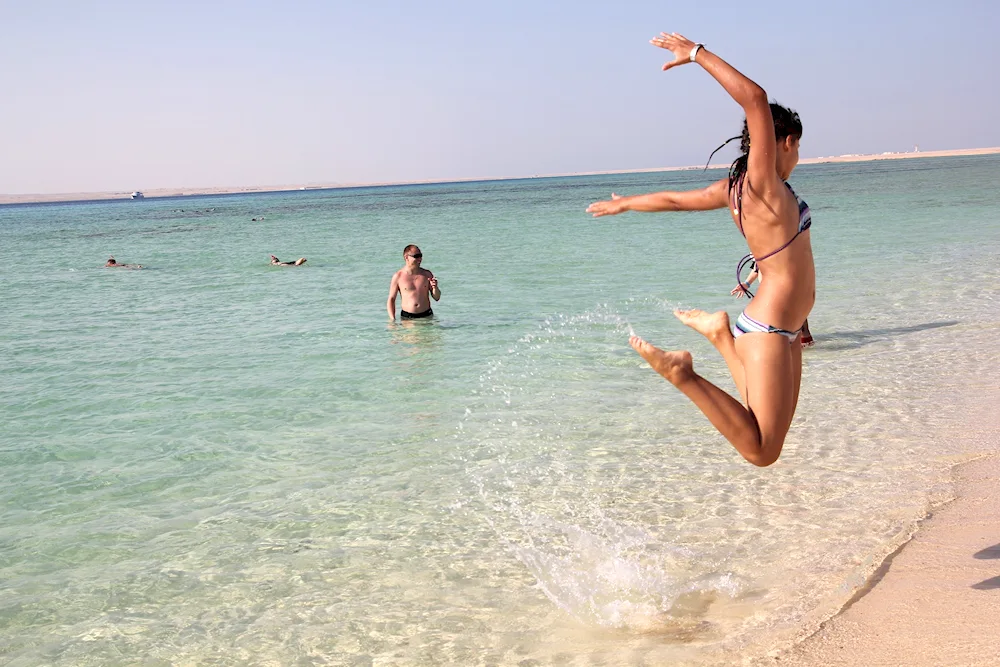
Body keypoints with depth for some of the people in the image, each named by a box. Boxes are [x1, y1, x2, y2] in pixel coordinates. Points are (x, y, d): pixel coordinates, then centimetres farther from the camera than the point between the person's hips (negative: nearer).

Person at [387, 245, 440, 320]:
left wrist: (435, 288, -8)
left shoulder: (427, 274, 9)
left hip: (427, 316, 1)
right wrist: (393, 320, -9)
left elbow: (437, 298, 14)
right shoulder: (398, 276, 1)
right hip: (407, 318, -1)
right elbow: (391, 300, 3)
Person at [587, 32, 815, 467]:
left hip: (782, 333, 10)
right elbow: (755, 99, -26)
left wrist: (625, 204, 40)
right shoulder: (762, 181, -14)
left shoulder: (733, 188, 10)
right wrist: (699, 55, -19)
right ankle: (681, 372, -15)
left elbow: (674, 199, 24)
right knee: (760, 453, -14)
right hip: (767, 332, -10)